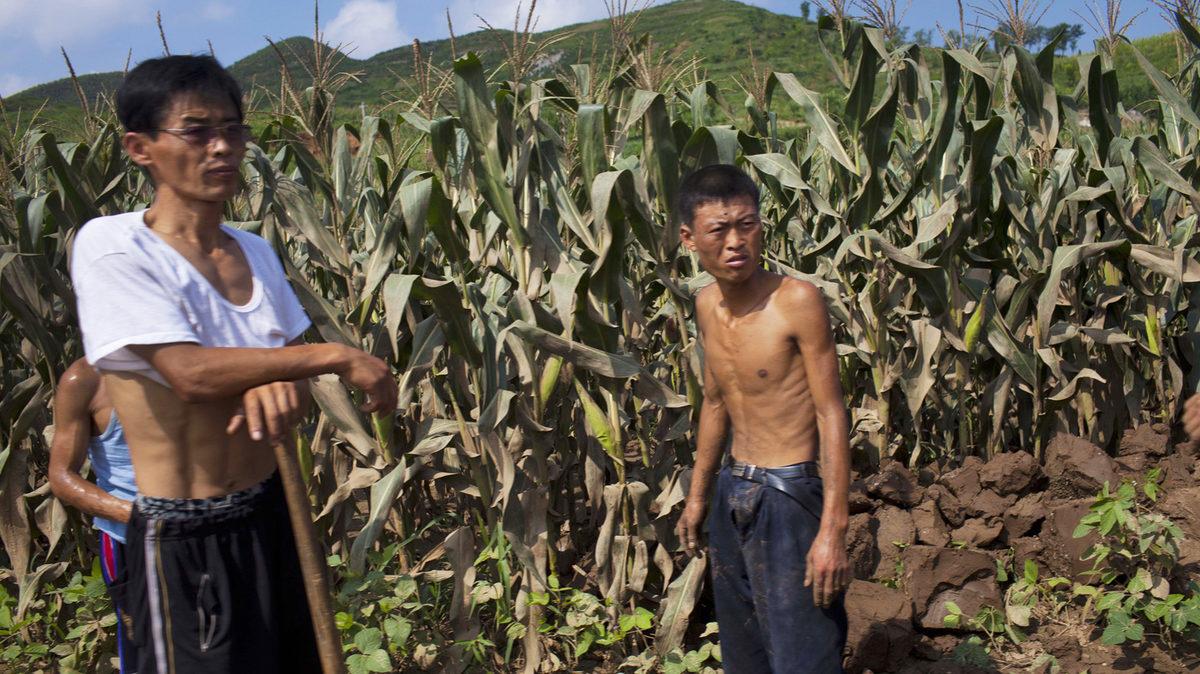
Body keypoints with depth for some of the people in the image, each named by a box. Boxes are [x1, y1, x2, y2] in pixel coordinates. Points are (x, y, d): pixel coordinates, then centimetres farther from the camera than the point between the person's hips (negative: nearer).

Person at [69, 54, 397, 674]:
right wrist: (336, 357, -19)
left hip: (272, 514, 7)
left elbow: (294, 356, 9)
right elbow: (189, 371, -23)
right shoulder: (110, 245, -13)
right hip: (184, 543, -6)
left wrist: (279, 383, -16)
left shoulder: (254, 251, 9)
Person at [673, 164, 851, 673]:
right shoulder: (707, 305, 5)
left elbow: (831, 414, -16)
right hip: (733, 498, 7)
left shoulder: (797, 301, -17)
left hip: (789, 497, -7)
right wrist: (697, 497, 21)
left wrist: (832, 530, -21)